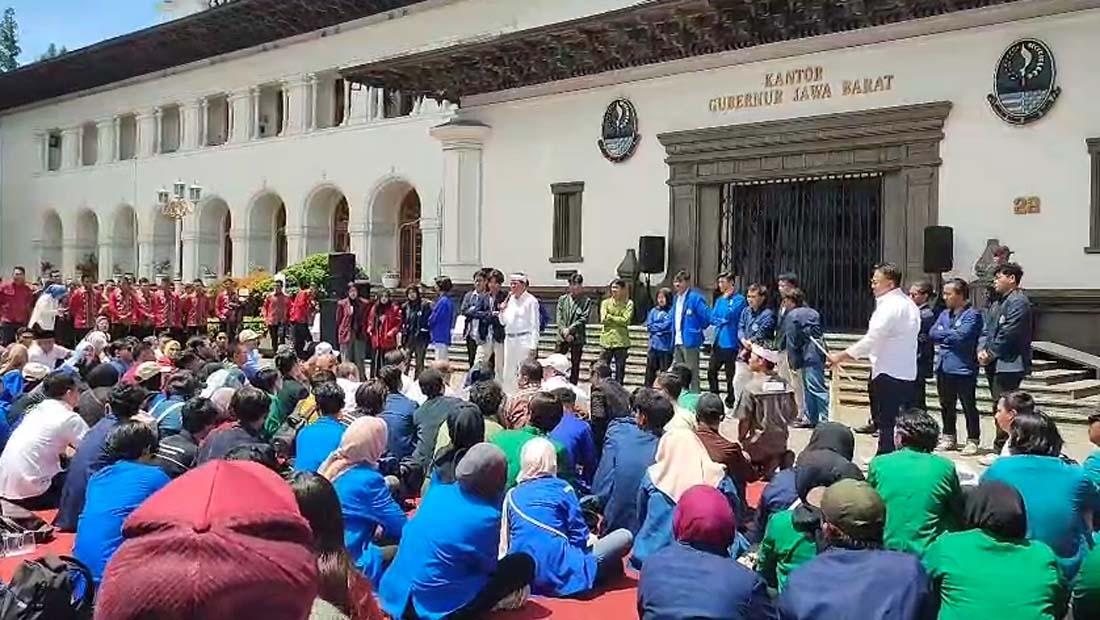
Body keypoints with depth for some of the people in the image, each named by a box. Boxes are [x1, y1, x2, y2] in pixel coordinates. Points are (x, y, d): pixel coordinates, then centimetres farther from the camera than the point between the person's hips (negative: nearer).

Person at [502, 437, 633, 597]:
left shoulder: (512, 495, 11)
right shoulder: (562, 488, 3)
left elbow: (505, 542, 15)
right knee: (625, 536, 6)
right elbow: (579, 537, 0)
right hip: (559, 575, -5)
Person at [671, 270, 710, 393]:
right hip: (677, 341, 9)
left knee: (692, 374, -2)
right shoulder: (676, 298, 14)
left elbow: (707, 316, -17)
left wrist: (697, 329, -4)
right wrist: (673, 339, 15)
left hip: (689, 341, -9)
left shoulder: (695, 298, -13)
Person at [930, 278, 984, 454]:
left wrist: (943, 335, -5)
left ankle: (973, 441, 10)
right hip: (943, 366, 7)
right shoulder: (944, 314, 14)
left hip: (963, 368, -7)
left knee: (969, 406, 1)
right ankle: (949, 438, 27)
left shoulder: (972, 315, -8)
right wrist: (951, 335, -9)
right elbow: (932, 333, 4)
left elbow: (961, 336, -20)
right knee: (946, 405, 15)